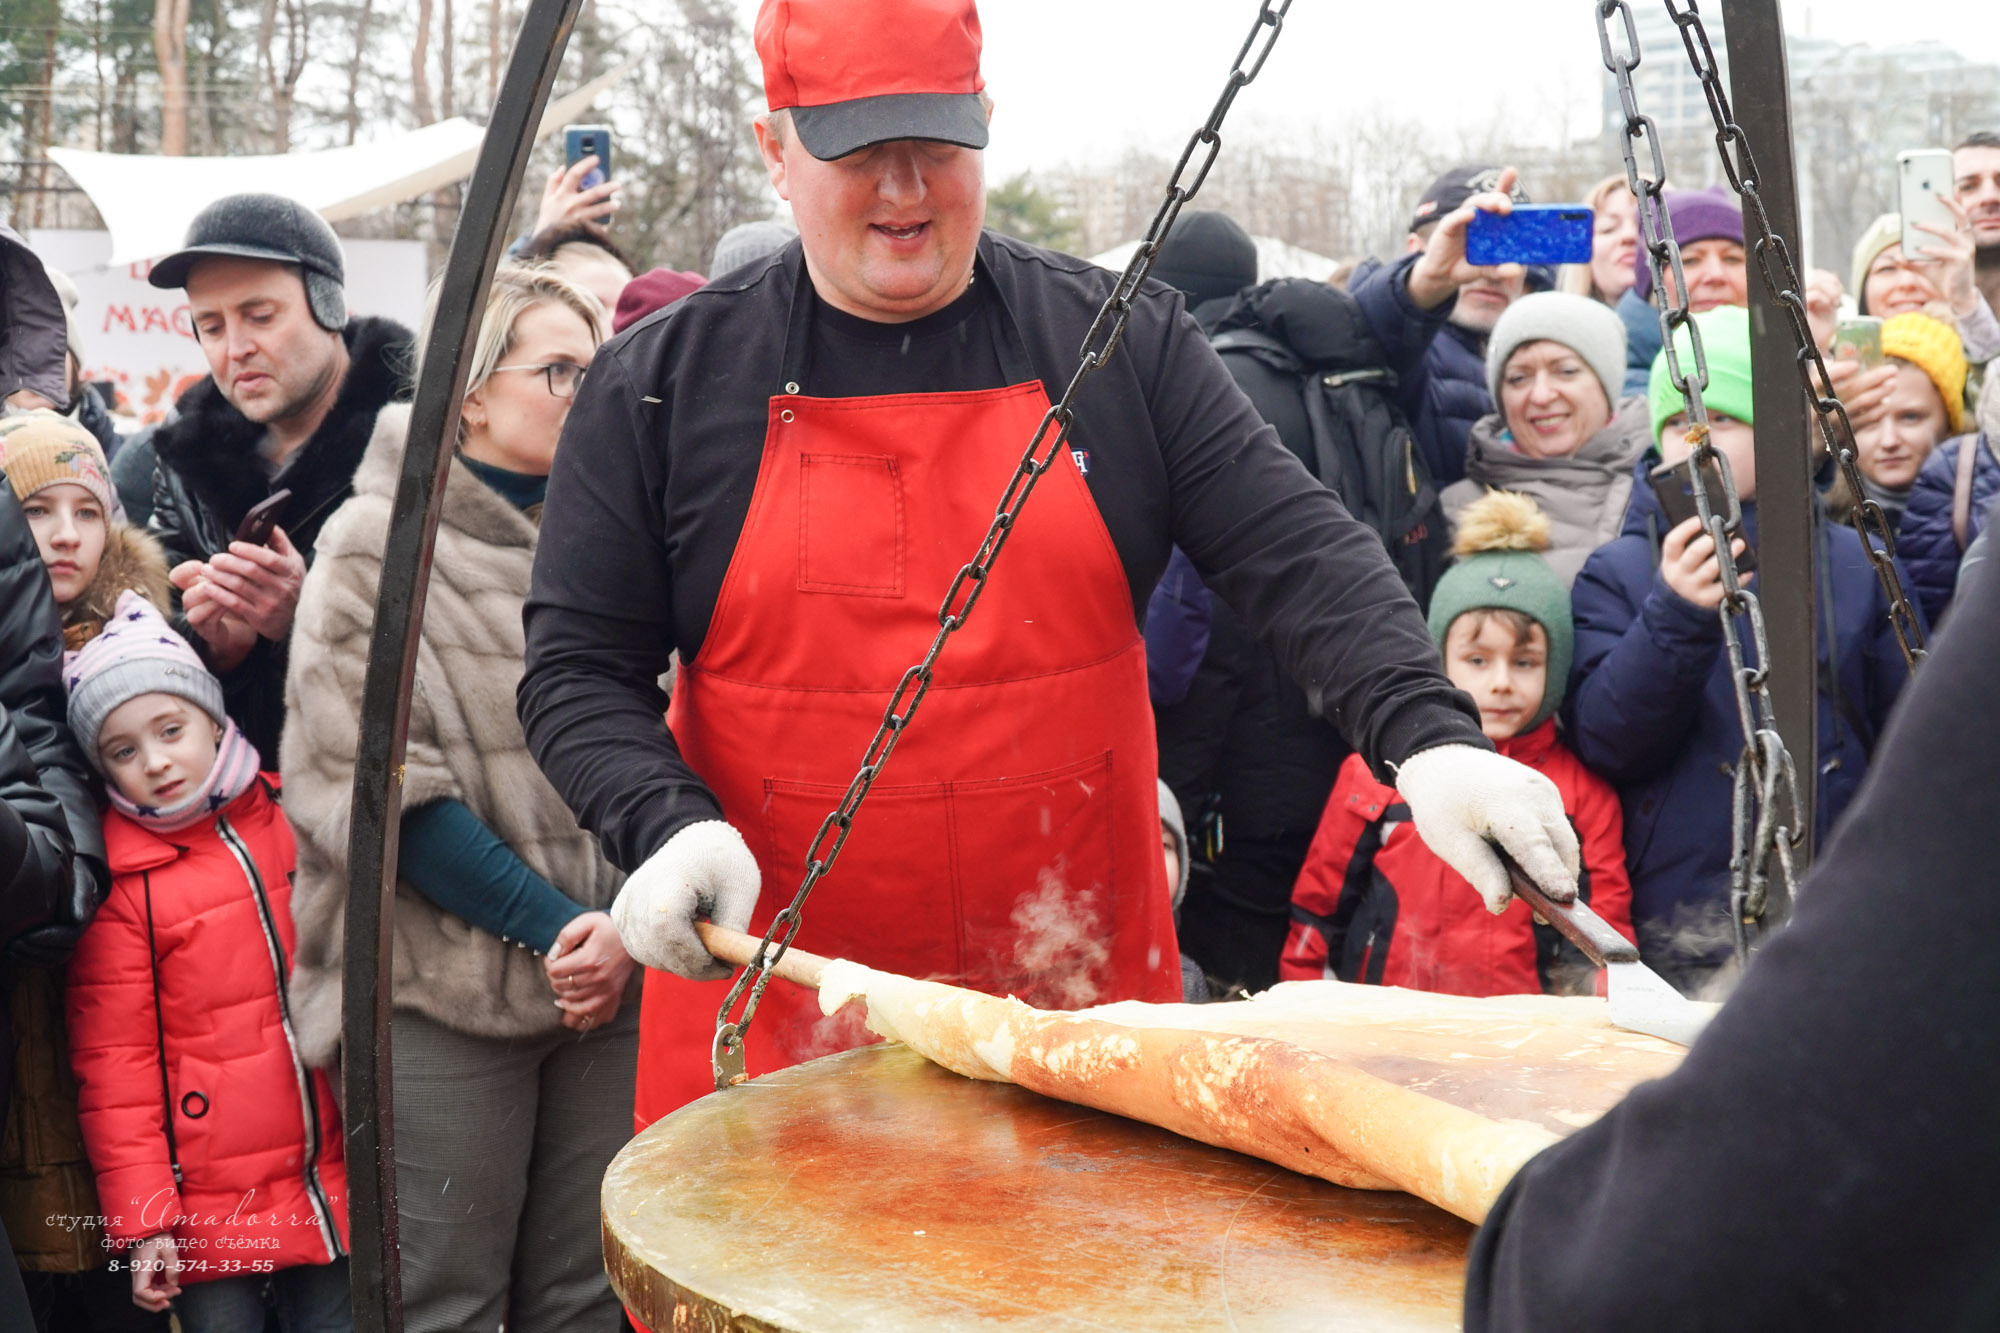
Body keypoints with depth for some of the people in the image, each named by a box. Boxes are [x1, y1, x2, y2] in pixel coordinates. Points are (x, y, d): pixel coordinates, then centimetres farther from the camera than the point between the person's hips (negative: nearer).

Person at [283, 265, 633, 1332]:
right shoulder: (376, 547, -3)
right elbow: (371, 789, -10)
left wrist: (624, 925, -4)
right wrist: (546, 925, -12)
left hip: (609, 980, 5)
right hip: (441, 992, -4)